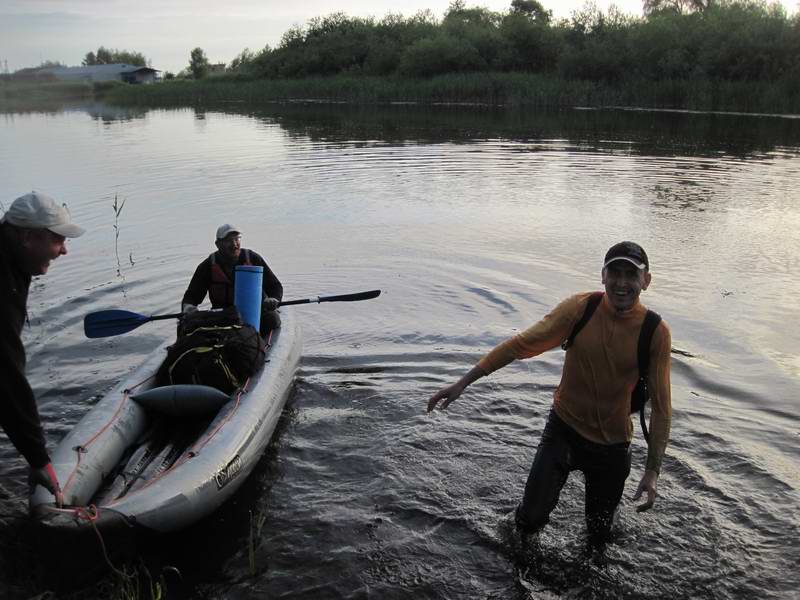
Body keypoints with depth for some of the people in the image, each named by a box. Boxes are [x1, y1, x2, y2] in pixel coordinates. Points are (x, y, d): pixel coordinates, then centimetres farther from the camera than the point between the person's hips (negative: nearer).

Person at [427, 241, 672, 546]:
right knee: (531, 519, -10)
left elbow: (661, 406, -9)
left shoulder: (656, 332, -15)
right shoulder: (580, 309, -15)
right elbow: (521, 344, -15)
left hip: (612, 444, 1)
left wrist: (653, 471, -11)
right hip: (564, 428, 0)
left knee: (598, 537, 16)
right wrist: (463, 382, -17)